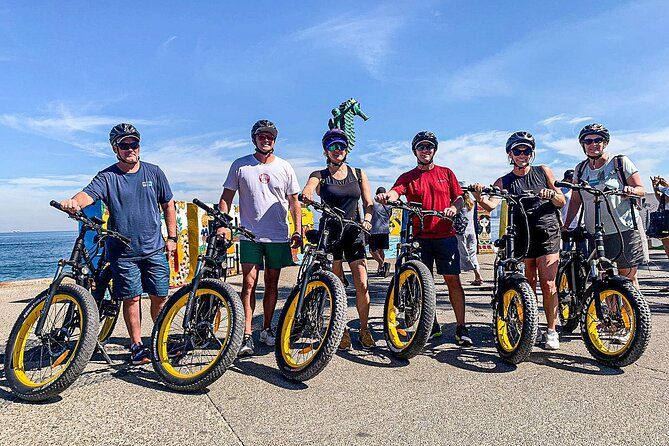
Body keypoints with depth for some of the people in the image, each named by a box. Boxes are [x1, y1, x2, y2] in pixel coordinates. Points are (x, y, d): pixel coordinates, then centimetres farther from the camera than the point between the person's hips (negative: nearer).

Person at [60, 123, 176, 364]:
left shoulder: (153, 172, 5)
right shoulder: (107, 177, -1)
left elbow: (168, 205, 11)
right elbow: (89, 193, -19)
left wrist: (172, 237, 7)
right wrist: (73, 202, -43)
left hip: (154, 249, 1)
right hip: (123, 251, -1)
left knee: (159, 297, 4)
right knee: (131, 298, 2)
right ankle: (137, 345, 18)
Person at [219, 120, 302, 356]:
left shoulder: (284, 167, 7)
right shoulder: (240, 166, 4)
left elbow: (294, 202, 9)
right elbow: (226, 197, 5)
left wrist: (298, 231, 0)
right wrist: (221, 224, -7)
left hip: (278, 236, 2)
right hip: (250, 235, -1)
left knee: (272, 284, 9)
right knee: (249, 283, -7)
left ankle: (267, 329, 22)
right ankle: (247, 335, -3)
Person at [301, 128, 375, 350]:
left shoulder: (358, 174, 9)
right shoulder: (320, 176, 2)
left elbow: (368, 202, 7)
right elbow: (307, 189, -18)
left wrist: (367, 219, -14)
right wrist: (307, 194, -42)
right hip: (330, 234, -1)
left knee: (362, 285, -4)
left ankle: (364, 330, 14)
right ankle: (342, 331, 16)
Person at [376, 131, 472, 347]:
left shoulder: (446, 173, 12)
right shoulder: (407, 177, 7)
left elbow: (459, 198, 11)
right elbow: (395, 192, -12)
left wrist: (454, 208, -13)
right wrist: (386, 196, -36)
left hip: (445, 235, 0)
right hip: (420, 237, 0)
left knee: (453, 280, -2)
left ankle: (461, 328, 6)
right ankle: (432, 326, 19)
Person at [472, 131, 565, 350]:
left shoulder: (543, 172, 9)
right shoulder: (504, 182, 6)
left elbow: (561, 202, 10)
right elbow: (491, 205, -11)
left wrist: (551, 194, -12)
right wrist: (479, 197, -33)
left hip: (547, 235, -1)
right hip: (521, 238, 1)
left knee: (548, 284, -5)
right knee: (527, 286, 4)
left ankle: (551, 331, 6)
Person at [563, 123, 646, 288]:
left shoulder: (621, 162, 2)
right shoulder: (580, 169, 11)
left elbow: (641, 189, 2)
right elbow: (575, 200, 14)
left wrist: (631, 190, -20)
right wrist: (565, 225, 7)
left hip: (624, 230, -3)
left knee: (628, 277, 0)